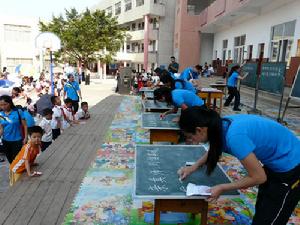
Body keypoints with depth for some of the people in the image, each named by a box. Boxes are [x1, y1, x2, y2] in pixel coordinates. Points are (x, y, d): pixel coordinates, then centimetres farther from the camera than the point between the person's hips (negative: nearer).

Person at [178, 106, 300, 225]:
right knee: (261, 210, 25)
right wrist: (193, 167, 7)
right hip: (276, 162, 8)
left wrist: (221, 188, -16)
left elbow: (258, 177, -24)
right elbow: (214, 149, 14)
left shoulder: (234, 136, -36)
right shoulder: (222, 125, -9)